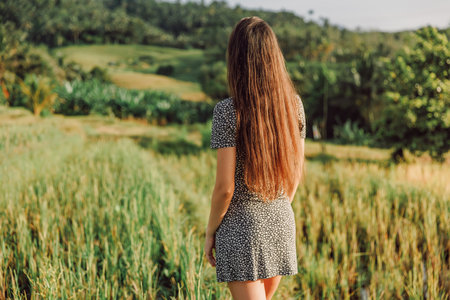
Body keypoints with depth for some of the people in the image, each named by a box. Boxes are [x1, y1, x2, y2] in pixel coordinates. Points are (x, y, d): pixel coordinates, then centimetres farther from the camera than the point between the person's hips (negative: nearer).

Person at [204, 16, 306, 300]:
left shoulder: (228, 111, -18)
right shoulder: (294, 104, -3)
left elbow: (225, 187, -17)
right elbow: (297, 170, 7)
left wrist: (210, 232, -2)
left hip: (240, 226, -6)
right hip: (282, 224, 6)